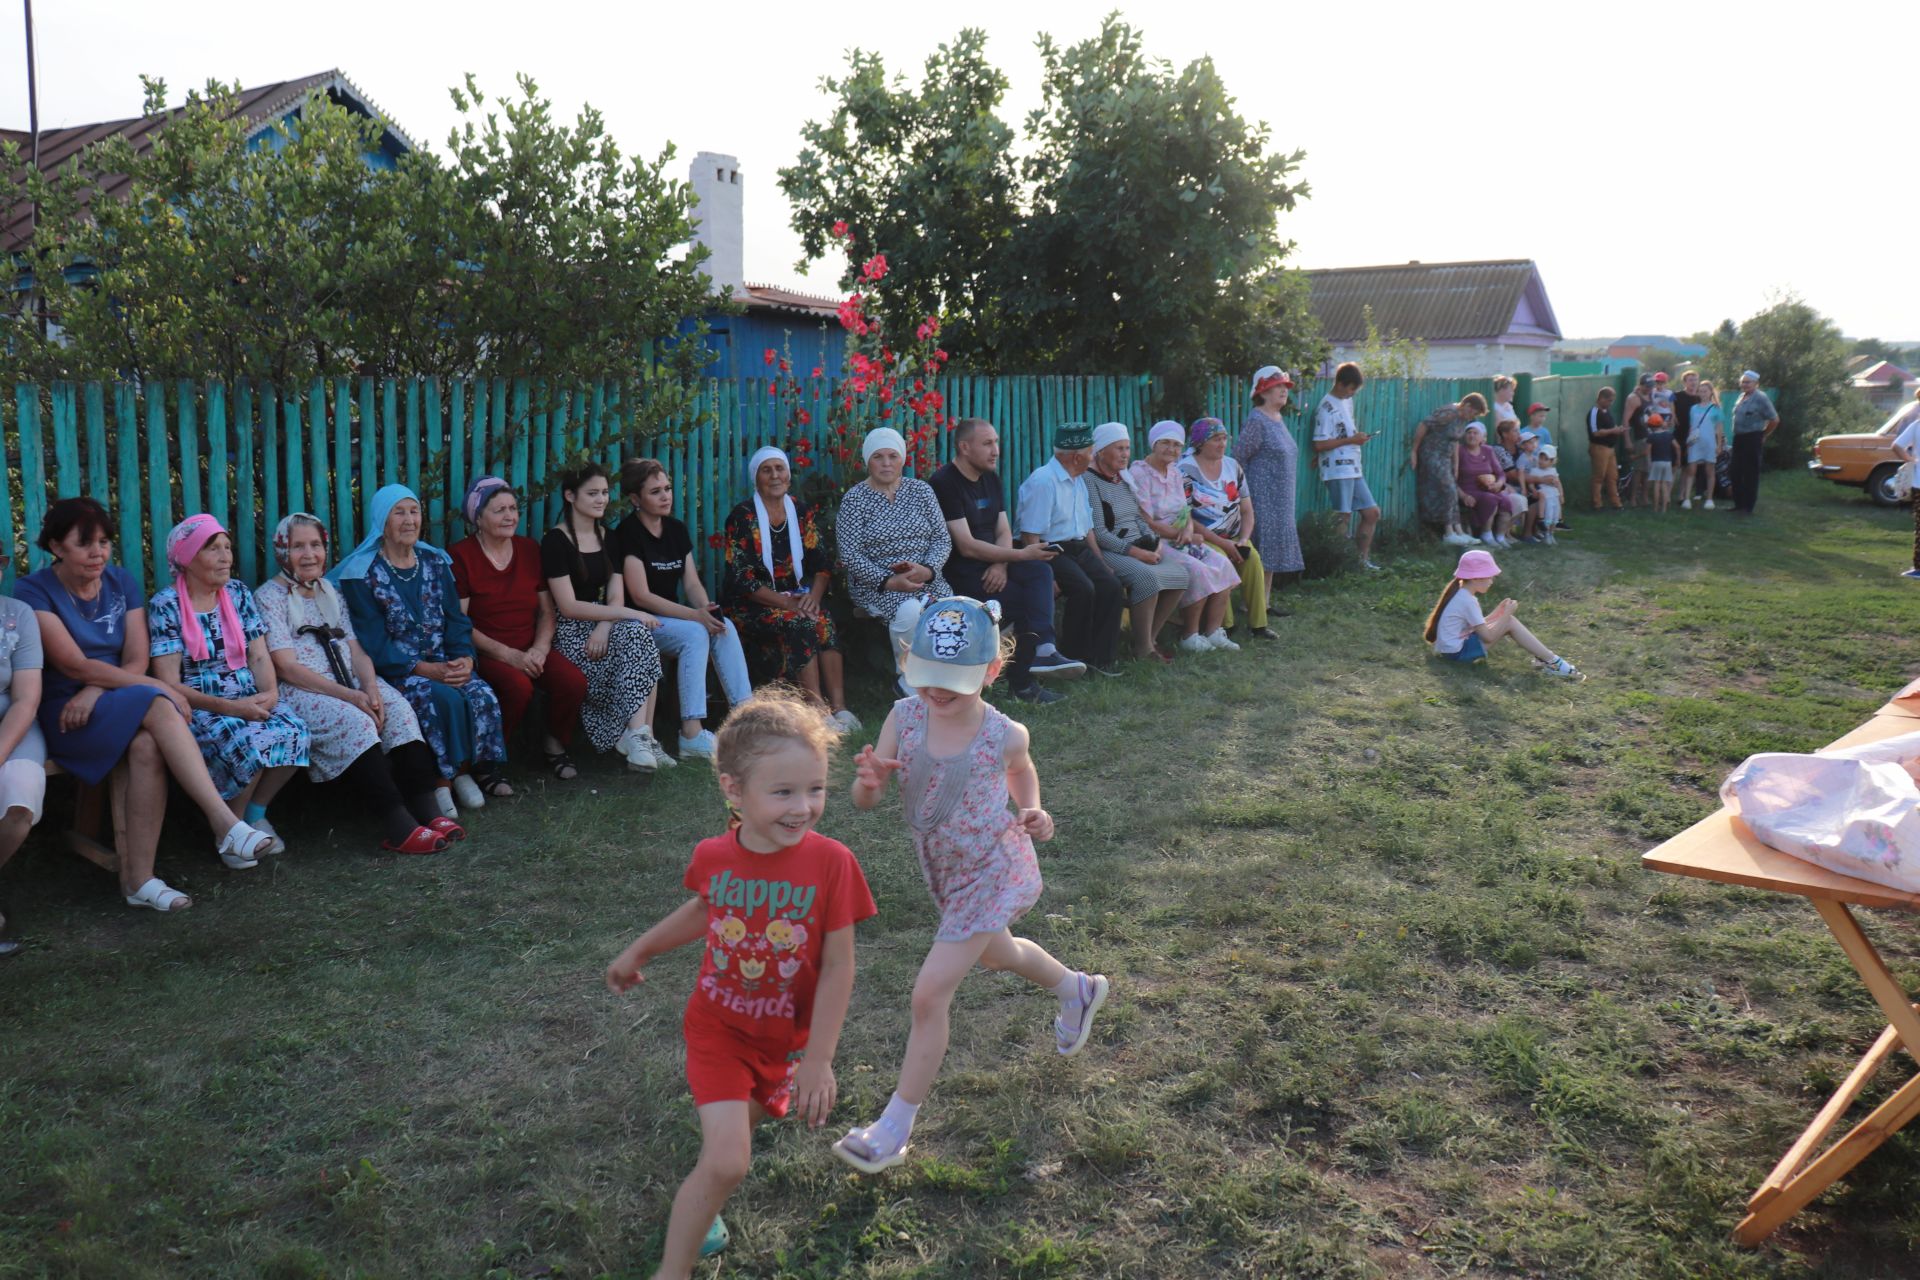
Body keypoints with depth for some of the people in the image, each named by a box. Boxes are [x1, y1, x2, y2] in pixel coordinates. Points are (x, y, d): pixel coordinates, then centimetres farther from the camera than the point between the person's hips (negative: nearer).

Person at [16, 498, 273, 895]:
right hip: (63, 713, -4)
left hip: (122, 710, 4)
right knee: (159, 708, -33)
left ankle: (137, 877, -30)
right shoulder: (33, 591, -4)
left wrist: (95, 692, -16)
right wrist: (159, 688, -18)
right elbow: (75, 666, -13)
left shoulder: (122, 583, 10)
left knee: (146, 745, -34)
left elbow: (137, 661, 3)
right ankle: (226, 825, -41)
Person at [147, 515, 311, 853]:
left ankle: (255, 811, -2)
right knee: (251, 742, -34)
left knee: (295, 733, -27)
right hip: (198, 709, -4)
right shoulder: (165, 605, -4)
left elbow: (259, 656, 8)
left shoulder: (239, 593, 11)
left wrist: (270, 692, -14)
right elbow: (169, 684, -10)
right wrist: (229, 707, -21)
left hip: (250, 701, 5)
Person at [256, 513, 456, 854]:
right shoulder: (268, 596, 2)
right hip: (299, 692, -5)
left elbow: (355, 650, 13)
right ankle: (399, 826, -41)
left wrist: (370, 686, -10)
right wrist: (348, 695, -19)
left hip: (350, 685, 5)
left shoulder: (331, 592, 21)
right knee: (354, 721, -33)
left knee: (398, 708, -24)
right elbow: (286, 667, -9)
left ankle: (427, 810, -34)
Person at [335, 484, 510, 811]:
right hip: (393, 671, -5)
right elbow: (373, 644, -11)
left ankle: (480, 768, -6)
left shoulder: (435, 562, 13)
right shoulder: (362, 574, -5)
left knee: (484, 695, -25)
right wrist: (426, 669, -21)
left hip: (443, 664, 5)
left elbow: (455, 619, 9)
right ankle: (453, 773, -13)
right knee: (445, 699, -32)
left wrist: (465, 658, -12)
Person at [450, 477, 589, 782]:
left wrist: (540, 648, -8)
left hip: (531, 651, 5)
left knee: (574, 681, -23)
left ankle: (555, 746, 5)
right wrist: (508, 655, -18)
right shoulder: (460, 556, -5)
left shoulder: (529, 549, 11)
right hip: (484, 653, -5)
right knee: (519, 686, -35)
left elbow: (547, 610, 12)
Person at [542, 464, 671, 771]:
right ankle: (641, 735, -29)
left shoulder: (608, 538, 13)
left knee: (635, 633, -29)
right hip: (570, 633, -5)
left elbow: (616, 597, 5)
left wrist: (604, 627, -18)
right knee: (638, 632, -29)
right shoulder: (556, 541, -7)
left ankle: (638, 736, -29)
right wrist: (629, 614, -22)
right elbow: (568, 606, -15)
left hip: (603, 624, 5)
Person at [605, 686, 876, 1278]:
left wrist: (818, 1060, -15)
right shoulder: (713, 856, -18)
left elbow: (838, 968, -17)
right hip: (718, 1026, -1)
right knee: (726, 1162, -12)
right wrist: (639, 951, 17)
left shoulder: (831, 863, -25)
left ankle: (698, 1205, 57)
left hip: (785, 1038, 1)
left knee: (739, 1126, 23)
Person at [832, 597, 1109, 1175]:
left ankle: (896, 1127, 7)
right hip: (943, 872, 5)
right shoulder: (904, 718, -18)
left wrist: (1032, 812, -12)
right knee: (995, 954, 31)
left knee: (930, 994, -9)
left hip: (993, 874, -5)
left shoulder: (1003, 735, -22)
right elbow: (863, 802, -18)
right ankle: (1076, 988, 63)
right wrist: (868, 779, -39)